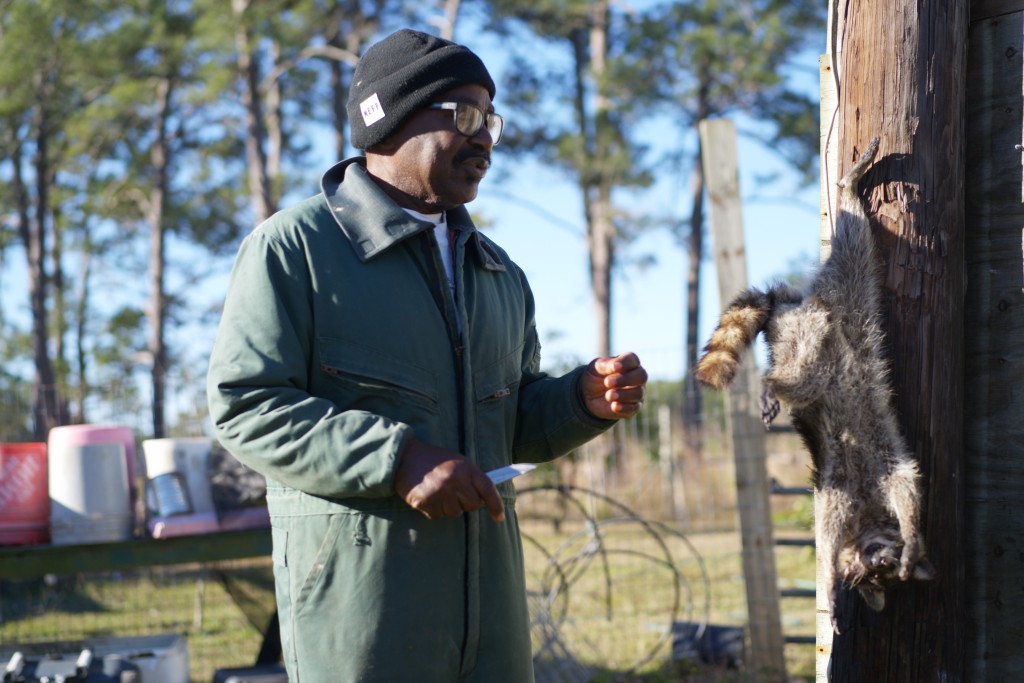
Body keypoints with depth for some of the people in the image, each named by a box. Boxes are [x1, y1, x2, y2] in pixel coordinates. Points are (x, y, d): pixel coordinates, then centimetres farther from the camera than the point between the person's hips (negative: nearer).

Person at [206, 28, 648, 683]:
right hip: (357, 585, -6)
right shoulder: (292, 247, -3)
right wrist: (397, 459, -21)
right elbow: (245, 406, -12)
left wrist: (585, 400, -1)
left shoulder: (499, 273, 19)